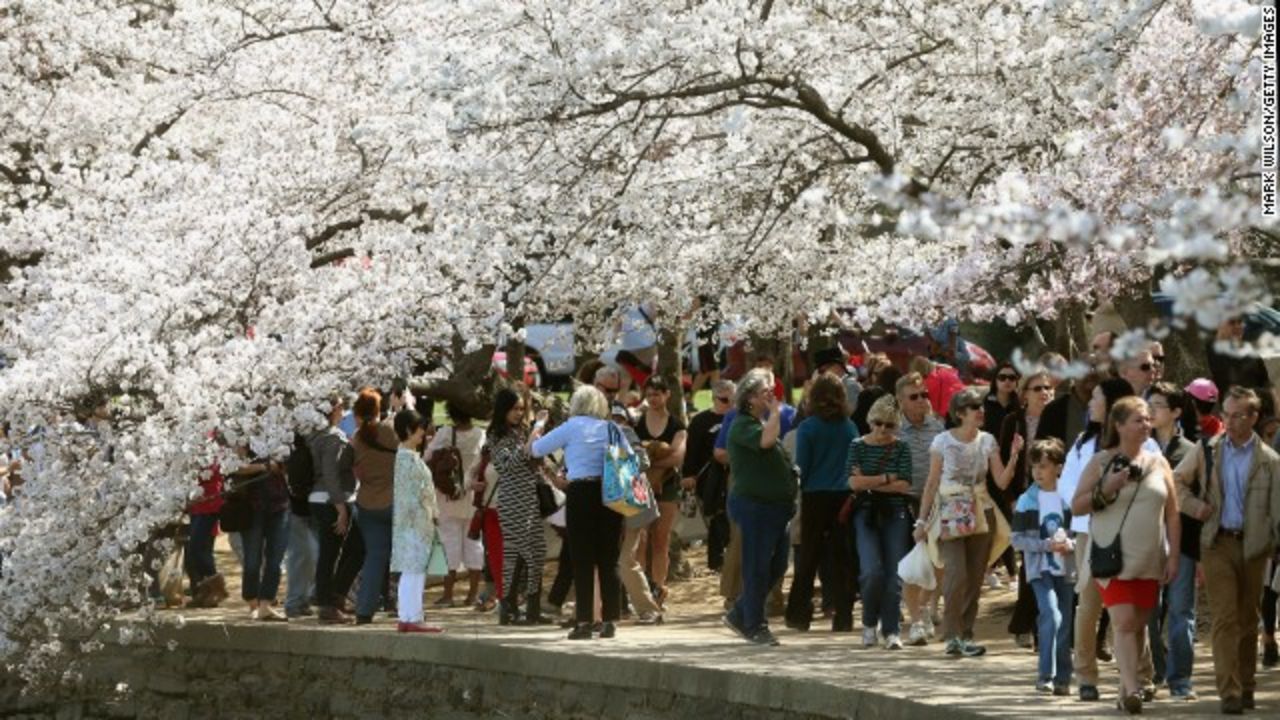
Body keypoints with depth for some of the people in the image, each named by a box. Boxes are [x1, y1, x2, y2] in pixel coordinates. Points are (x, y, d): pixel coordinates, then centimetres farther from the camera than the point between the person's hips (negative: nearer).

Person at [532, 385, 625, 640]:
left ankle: (584, 622, -4)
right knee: (609, 561, 7)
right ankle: (610, 620, 6)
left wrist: (535, 434, 25)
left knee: (582, 561, 0)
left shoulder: (572, 427, 1)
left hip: (581, 492, -4)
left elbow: (536, 449, 6)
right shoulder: (612, 428, 12)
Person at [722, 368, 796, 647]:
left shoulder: (765, 421, 19)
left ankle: (740, 615, 23)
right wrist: (775, 412, -21)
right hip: (754, 505, -9)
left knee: (777, 566, 12)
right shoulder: (742, 425, -11)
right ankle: (755, 626, 6)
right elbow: (765, 440, -32)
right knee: (757, 567, -3)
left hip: (775, 506, 9)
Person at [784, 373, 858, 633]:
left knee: (808, 558, 7)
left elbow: (801, 466, -5)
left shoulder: (807, 427, -7)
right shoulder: (849, 427, 1)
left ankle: (798, 615, 9)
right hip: (844, 496, 2)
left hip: (815, 497, -2)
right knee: (840, 557, 5)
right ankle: (843, 618, 3)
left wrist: (795, 491, 6)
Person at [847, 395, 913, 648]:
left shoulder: (901, 448, 3)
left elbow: (904, 485, -7)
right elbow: (853, 482, -9)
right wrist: (887, 478, -8)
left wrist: (870, 482, -9)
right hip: (866, 514, -1)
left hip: (895, 515, 1)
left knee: (894, 575, -3)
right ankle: (869, 622, 7)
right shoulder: (858, 446, 3)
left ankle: (891, 630, 6)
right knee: (872, 571, -15)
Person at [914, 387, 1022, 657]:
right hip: (951, 515, -4)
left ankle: (964, 635, 10)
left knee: (975, 579, 2)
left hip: (980, 514, 4)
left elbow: (1002, 482, 0)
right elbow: (932, 483, 1)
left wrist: (1013, 456, -15)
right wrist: (922, 520, -1)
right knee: (957, 575, -16)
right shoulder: (943, 441, -2)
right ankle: (954, 634, -6)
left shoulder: (987, 441, 6)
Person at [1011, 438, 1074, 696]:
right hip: (1040, 569, -3)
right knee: (1051, 616, -19)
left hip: (1065, 570, 3)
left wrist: (1070, 545, -12)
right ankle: (1046, 675, -14)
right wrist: (1047, 544, -16)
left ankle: (1063, 678, 15)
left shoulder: (1067, 500, 3)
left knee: (1064, 625, 6)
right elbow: (1017, 539, -4)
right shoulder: (1027, 501, -1)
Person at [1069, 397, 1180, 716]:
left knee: (1138, 625, 8)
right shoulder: (1101, 462, 0)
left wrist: (1173, 556, 3)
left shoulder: (1158, 463, 8)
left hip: (1149, 560, 4)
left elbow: (1172, 515, 10)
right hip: (1113, 558, -4)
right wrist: (1108, 488, -15)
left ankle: (1126, 689, 17)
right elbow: (1076, 506, -2)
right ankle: (1132, 688, -22)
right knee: (1124, 621, -15)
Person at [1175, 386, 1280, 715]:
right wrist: (1193, 504, -2)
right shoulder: (1206, 451, 4)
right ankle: (1229, 691, -12)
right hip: (1217, 543, 0)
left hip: (1253, 546, 0)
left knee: (1248, 619, 11)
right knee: (1224, 618, -8)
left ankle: (1246, 687, 23)